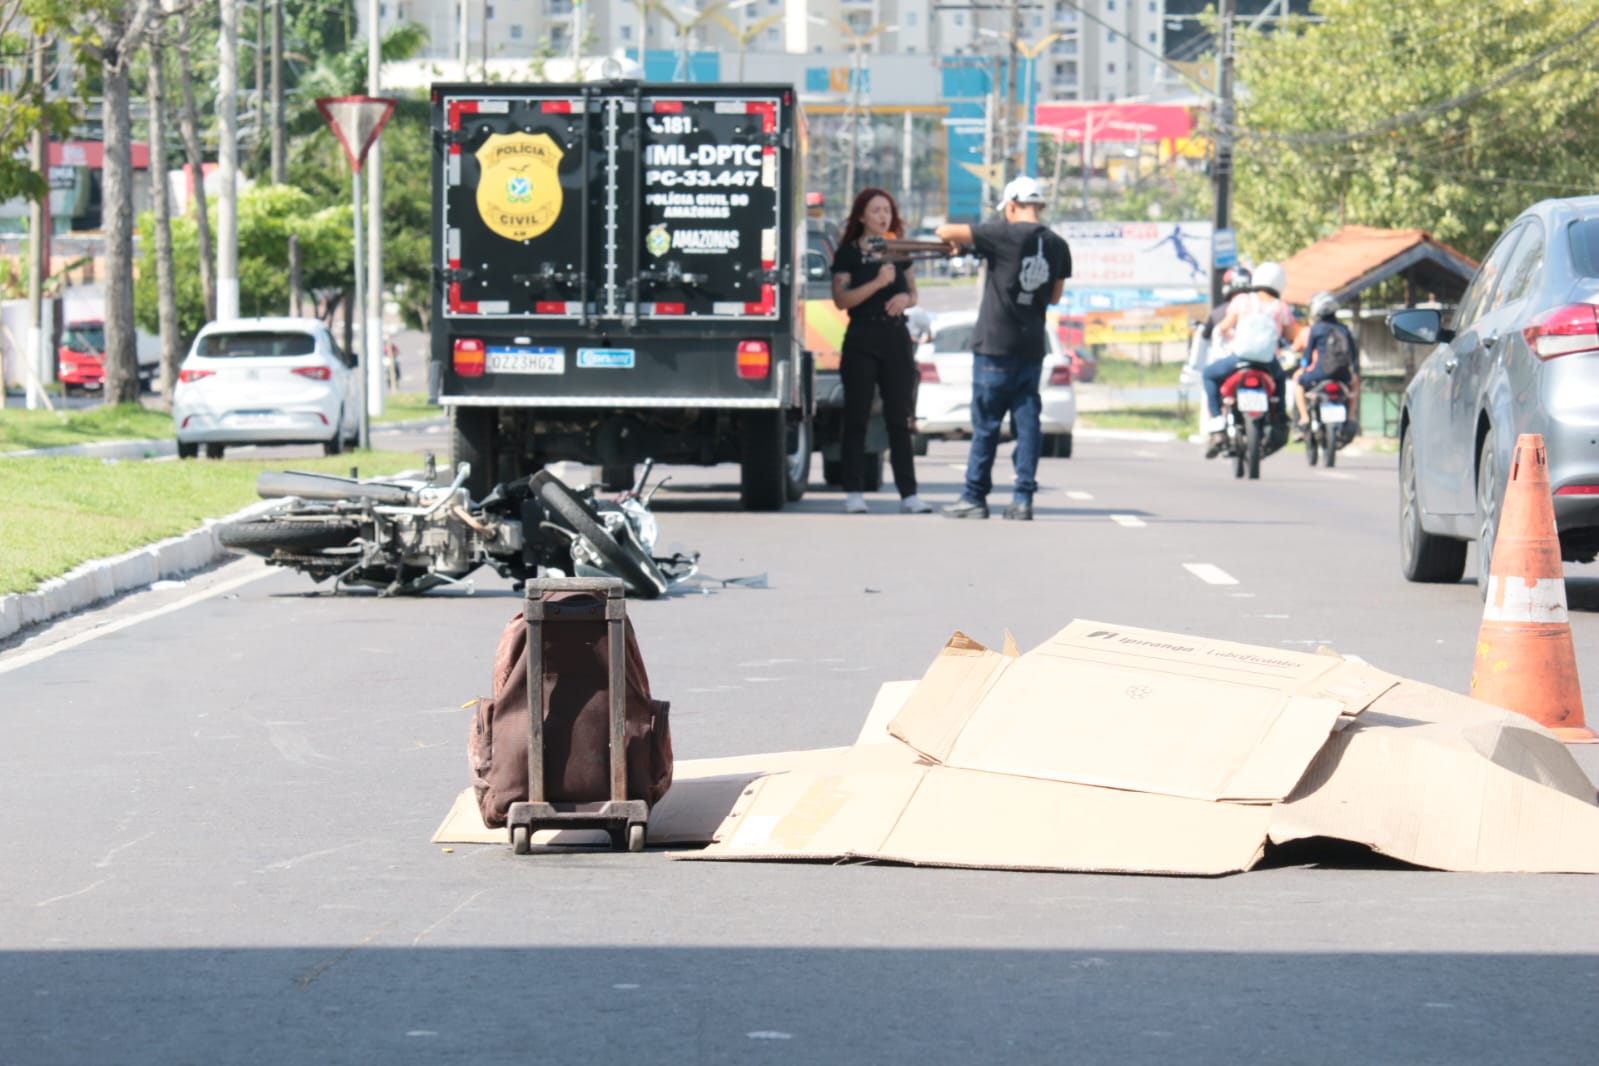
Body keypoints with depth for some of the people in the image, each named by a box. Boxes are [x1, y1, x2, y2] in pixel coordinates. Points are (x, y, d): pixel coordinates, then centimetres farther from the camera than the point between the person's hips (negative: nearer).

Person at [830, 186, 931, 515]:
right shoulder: (848, 252, -1)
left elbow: (912, 292, 20)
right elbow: (841, 299, -9)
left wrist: (905, 298, -4)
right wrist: (879, 282, -19)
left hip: (896, 337, 4)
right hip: (861, 339, -4)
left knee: (899, 420, 3)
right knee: (856, 419, -1)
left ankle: (909, 494, 1)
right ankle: (854, 493, 2)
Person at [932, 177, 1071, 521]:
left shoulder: (1005, 235, -12)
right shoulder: (1057, 245, 5)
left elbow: (945, 231, -9)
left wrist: (956, 242, 12)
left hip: (995, 345, -5)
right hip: (1033, 347, 5)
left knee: (986, 424, 1)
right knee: (1027, 422, 5)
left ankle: (974, 498, 6)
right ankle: (1023, 499, 2)